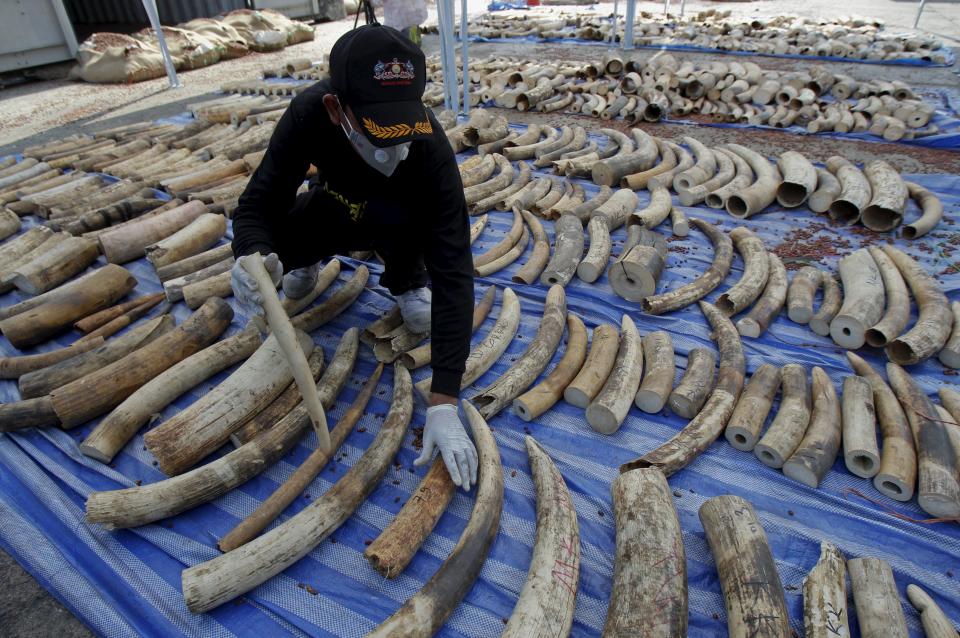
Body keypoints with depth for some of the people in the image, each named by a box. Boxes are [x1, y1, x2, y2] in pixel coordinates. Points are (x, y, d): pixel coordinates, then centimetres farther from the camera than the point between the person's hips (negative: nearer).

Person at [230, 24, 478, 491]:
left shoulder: (428, 146, -39)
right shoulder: (309, 113, -31)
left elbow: (453, 271, -43)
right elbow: (258, 203, -26)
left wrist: (443, 403, -49)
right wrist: (253, 255, -52)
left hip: (396, 224, -2)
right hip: (334, 211, 2)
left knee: (395, 212, -37)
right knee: (270, 246, -25)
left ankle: (405, 282, -3)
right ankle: (308, 261, 12)